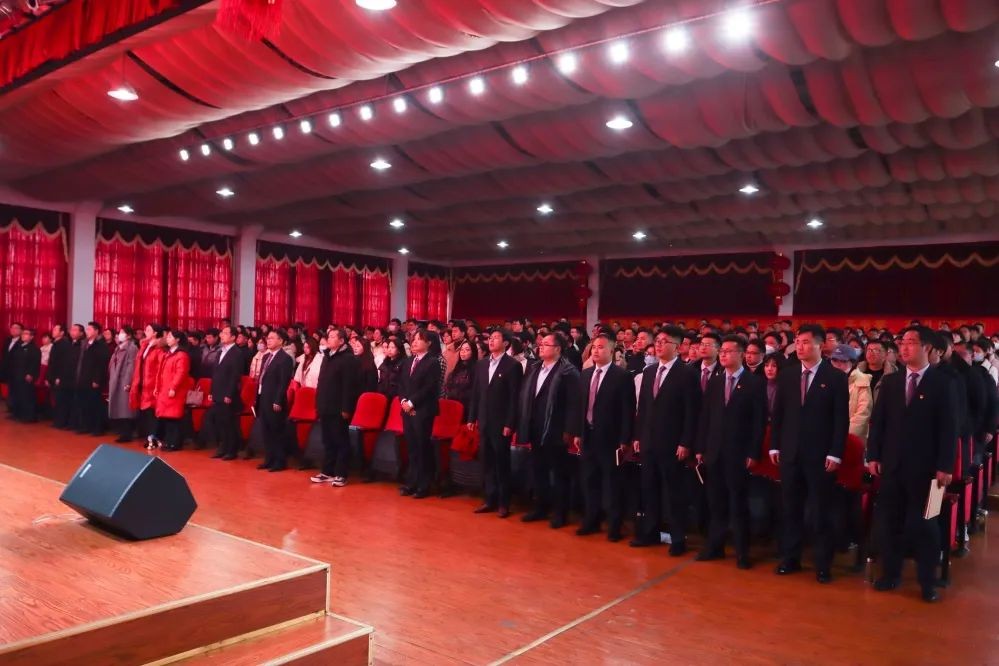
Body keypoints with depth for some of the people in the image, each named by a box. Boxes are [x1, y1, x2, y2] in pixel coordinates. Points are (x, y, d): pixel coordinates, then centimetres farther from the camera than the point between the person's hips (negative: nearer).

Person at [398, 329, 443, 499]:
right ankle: (412, 483, 19)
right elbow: (401, 383, 14)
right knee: (411, 447, 11)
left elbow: (429, 388, -14)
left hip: (423, 411, -6)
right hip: (408, 410, 7)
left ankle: (424, 486, 7)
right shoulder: (409, 362, 17)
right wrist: (403, 401, -3)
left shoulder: (433, 362, -6)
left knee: (423, 448, -1)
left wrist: (412, 402, -14)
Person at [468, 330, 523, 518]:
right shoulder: (481, 364, 11)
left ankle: (504, 503, 13)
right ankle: (490, 499, 19)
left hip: (501, 422, -6)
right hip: (484, 421, 6)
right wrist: (472, 417, 8)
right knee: (487, 462, 10)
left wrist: (510, 424, -15)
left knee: (502, 462, 3)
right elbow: (475, 393, 13)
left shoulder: (513, 365, -7)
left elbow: (515, 397, -11)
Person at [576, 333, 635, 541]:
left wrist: (624, 440, -15)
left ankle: (614, 526, 15)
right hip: (588, 436, 6)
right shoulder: (586, 374, 9)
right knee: (590, 481, 14)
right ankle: (591, 522, 26)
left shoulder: (623, 376, -10)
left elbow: (628, 411, -11)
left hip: (610, 438, -6)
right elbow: (581, 405, 12)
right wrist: (578, 433, 9)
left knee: (613, 484, 4)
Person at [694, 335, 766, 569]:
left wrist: (753, 453, -12)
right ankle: (715, 545, 22)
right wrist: (700, 448, 6)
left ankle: (742, 552, 14)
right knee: (716, 502, 11)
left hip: (738, 452, -4)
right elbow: (705, 416, 10)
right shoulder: (714, 382, 11)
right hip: (714, 451, 4)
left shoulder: (755, 382, -3)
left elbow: (760, 420, -7)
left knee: (739, 503, 4)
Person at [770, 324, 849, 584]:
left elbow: (842, 419, -6)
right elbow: (778, 412, 9)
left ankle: (823, 564, 16)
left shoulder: (836, 377, -3)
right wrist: (774, 446, 5)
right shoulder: (787, 374, 7)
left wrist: (835, 453, -12)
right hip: (790, 453, 3)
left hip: (820, 455, -3)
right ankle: (790, 558, 22)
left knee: (821, 511, 5)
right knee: (791, 509, 11)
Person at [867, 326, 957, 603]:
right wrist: (873, 456, 1)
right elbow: (878, 421, 7)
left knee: (924, 523, 7)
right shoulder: (890, 381, 8)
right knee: (890, 521, 10)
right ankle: (890, 573, 22)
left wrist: (945, 466, -12)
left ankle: (928, 581, 19)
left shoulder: (942, 382, -3)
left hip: (924, 466, -3)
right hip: (892, 463, 4)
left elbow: (948, 427, -7)